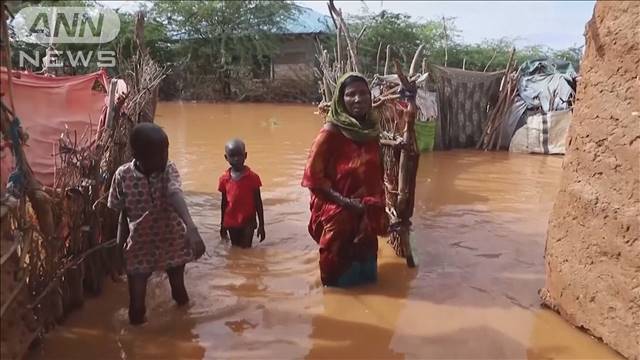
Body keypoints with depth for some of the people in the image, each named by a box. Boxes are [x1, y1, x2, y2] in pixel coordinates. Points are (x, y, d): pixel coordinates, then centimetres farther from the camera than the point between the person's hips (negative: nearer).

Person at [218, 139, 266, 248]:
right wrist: (222, 225, 12)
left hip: (248, 222, -3)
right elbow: (224, 202, 7)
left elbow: (258, 202, -5)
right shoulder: (224, 178, -3)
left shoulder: (252, 177, -11)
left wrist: (261, 225, -4)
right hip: (231, 223, 3)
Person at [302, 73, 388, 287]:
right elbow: (312, 175, -15)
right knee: (340, 281, 7)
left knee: (366, 278, 19)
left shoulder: (371, 130, 4)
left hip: (366, 217, 6)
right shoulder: (331, 132, -15)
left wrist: (380, 209, 8)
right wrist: (343, 201, -18)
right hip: (338, 216, -6)